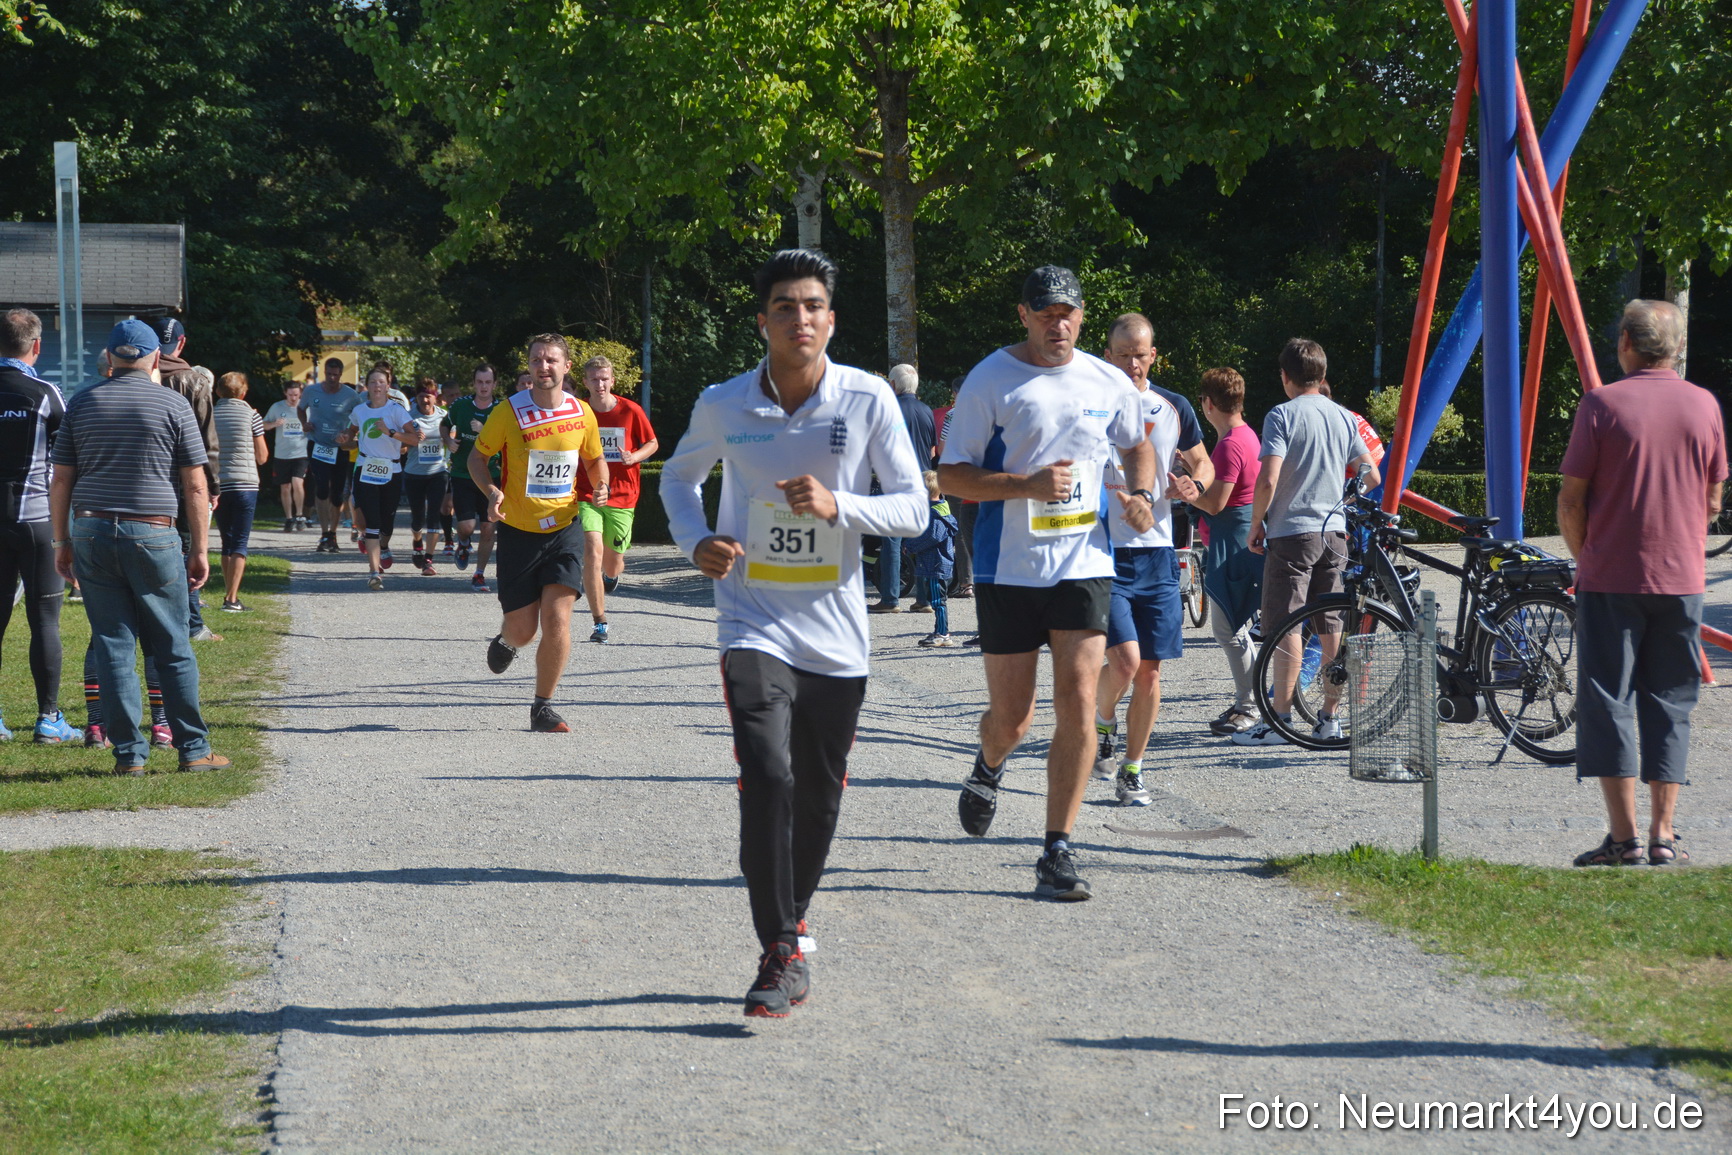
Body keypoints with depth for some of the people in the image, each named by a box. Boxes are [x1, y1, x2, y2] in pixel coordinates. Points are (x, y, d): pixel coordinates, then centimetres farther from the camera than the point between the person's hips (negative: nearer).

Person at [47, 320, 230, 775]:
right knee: (172, 649, 5)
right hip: (153, 534, -2)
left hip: (91, 533, 2)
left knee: (114, 647, 5)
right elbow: (196, 486, -1)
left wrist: (62, 541, 14)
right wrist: (200, 549, 5)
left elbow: (61, 481, 7)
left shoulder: (82, 404, 7)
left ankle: (129, 753, 5)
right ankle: (193, 750, 7)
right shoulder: (173, 405, 0)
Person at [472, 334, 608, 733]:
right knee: (522, 630, 2)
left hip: (565, 527, 1)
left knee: (557, 620, -13)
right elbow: (477, 455, 2)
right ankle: (506, 640, 42)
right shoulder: (509, 412, -9)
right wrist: (492, 490, -17)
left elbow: (595, 460, 16)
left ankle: (543, 707, 3)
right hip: (518, 531, -1)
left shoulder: (582, 413, -1)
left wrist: (601, 486, -5)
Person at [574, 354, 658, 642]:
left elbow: (652, 443, 8)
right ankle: (599, 622, -13)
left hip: (622, 496, 0)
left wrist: (634, 457, -11)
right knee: (592, 550, -19)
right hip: (587, 494, 0)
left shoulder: (631, 410, -4)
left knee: (612, 563, 6)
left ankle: (612, 575, 47)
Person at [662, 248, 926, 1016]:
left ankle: (792, 923, 34)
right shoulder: (723, 406, -4)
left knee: (819, 794, 10)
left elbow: (914, 510, -5)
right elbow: (679, 475, 16)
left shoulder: (869, 400, -7)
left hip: (836, 634, 1)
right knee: (766, 777, -18)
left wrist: (838, 506, -23)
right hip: (754, 625, -1)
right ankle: (780, 954, -9)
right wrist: (696, 541, -4)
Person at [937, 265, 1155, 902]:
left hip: (1084, 563, 2)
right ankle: (988, 768, 43)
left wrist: (1140, 496, 5)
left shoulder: (1109, 383, 7)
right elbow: (952, 475, -6)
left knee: (1078, 705, -9)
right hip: (1008, 567, -2)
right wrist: (1028, 484, -19)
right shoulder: (990, 381, -5)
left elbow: (1137, 445, 26)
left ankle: (1057, 853, -3)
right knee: (1011, 715, 5)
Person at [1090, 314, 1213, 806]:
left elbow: (1203, 463, 18)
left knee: (1149, 671, 3)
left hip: (1156, 554, 3)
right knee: (1124, 660, -17)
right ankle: (1100, 724, 15)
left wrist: (1193, 484, -5)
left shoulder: (1174, 409, 7)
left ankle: (1132, 770, 17)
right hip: (1103, 554, -3)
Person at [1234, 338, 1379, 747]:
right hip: (1334, 532, 6)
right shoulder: (1344, 417, 9)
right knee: (1331, 628, 9)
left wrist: (1256, 526, -6)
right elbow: (1371, 475, 12)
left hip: (1291, 532, -6)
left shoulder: (1282, 415, -9)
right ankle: (1329, 717, 13)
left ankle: (1279, 721, -6)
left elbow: (1268, 480, -18)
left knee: (1285, 626, -5)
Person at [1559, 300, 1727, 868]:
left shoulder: (1602, 405, -7)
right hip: (1682, 580, 3)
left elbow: (1570, 501, -6)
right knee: (1670, 705, 10)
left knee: (1608, 703, 1)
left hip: (1610, 580, -3)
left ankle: (1624, 836, -3)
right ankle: (1664, 836, 8)